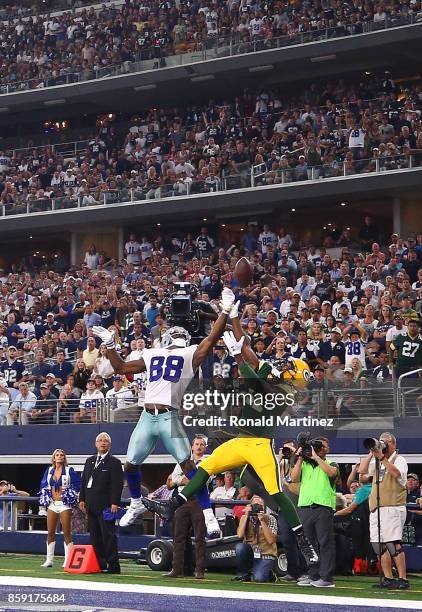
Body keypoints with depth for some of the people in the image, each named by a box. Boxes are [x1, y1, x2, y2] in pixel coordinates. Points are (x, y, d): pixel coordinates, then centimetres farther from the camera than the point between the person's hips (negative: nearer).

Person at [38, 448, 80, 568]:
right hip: (52, 504, 4)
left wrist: (69, 494, -5)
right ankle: (49, 560, 10)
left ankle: (68, 560, -1)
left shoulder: (69, 470, 1)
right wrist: (46, 498, 7)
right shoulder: (49, 471, 12)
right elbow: (43, 486, 18)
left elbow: (77, 485, 0)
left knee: (66, 532, -4)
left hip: (64, 504, -4)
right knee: (50, 532, 4)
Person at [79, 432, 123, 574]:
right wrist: (82, 499, 10)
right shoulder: (90, 461, 18)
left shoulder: (114, 462, -2)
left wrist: (115, 503, -16)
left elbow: (118, 484, -9)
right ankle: (100, 564, 11)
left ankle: (113, 565, -3)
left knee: (108, 535, -7)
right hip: (91, 506, 7)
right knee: (94, 536, 6)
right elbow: (84, 481, 19)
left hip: (106, 505, -7)